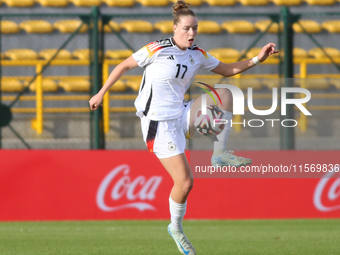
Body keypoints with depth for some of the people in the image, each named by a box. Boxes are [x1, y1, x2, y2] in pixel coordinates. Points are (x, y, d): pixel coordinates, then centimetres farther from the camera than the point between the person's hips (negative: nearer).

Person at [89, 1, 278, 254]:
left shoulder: (198, 55, 5)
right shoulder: (157, 49, -13)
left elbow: (227, 70, 17)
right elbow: (123, 66, -1)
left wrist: (257, 59, 3)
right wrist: (101, 94, 3)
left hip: (180, 114, 6)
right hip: (159, 123, -6)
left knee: (225, 94, -9)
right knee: (185, 181, -11)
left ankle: (220, 153, -6)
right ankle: (176, 228, 14)